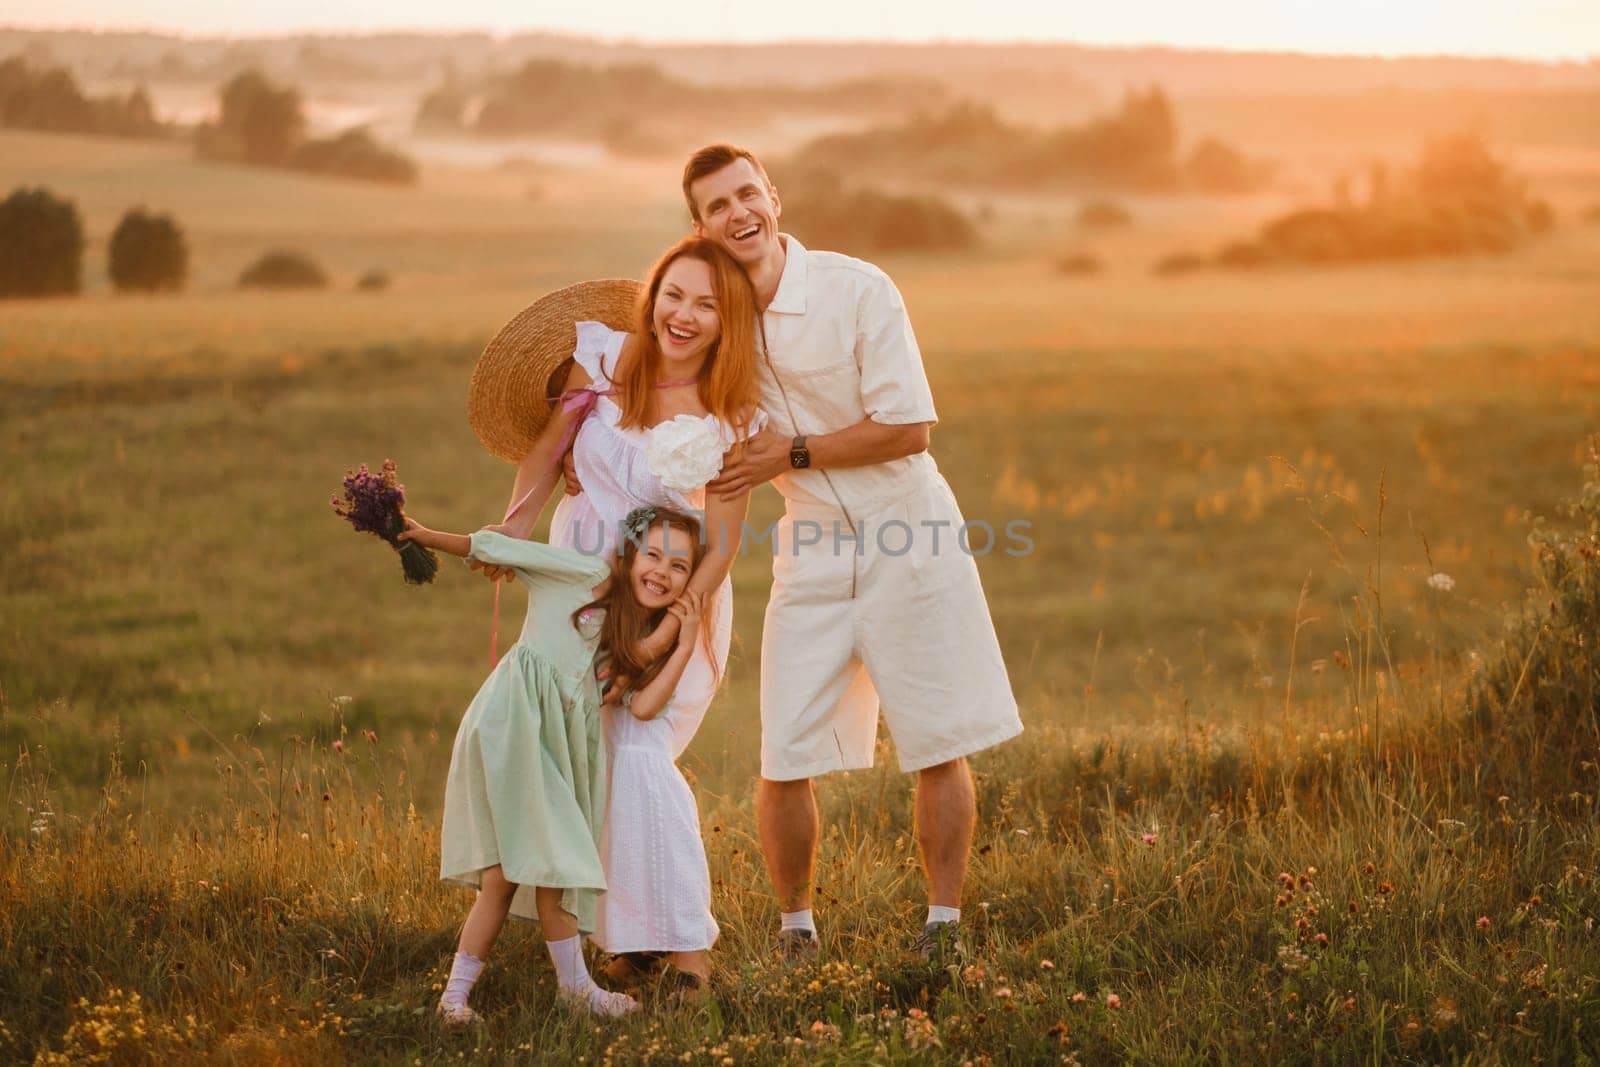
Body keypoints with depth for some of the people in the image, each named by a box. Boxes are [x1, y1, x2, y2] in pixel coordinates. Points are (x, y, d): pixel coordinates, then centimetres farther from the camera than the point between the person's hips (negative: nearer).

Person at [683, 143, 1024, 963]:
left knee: (940, 748, 3)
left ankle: (944, 925, 17)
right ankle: (795, 929, 17)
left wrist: (792, 453, -15)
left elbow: (910, 428, -17)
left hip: (909, 541, -3)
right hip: (810, 552, 3)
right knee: (785, 762, -2)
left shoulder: (857, 290, -14)